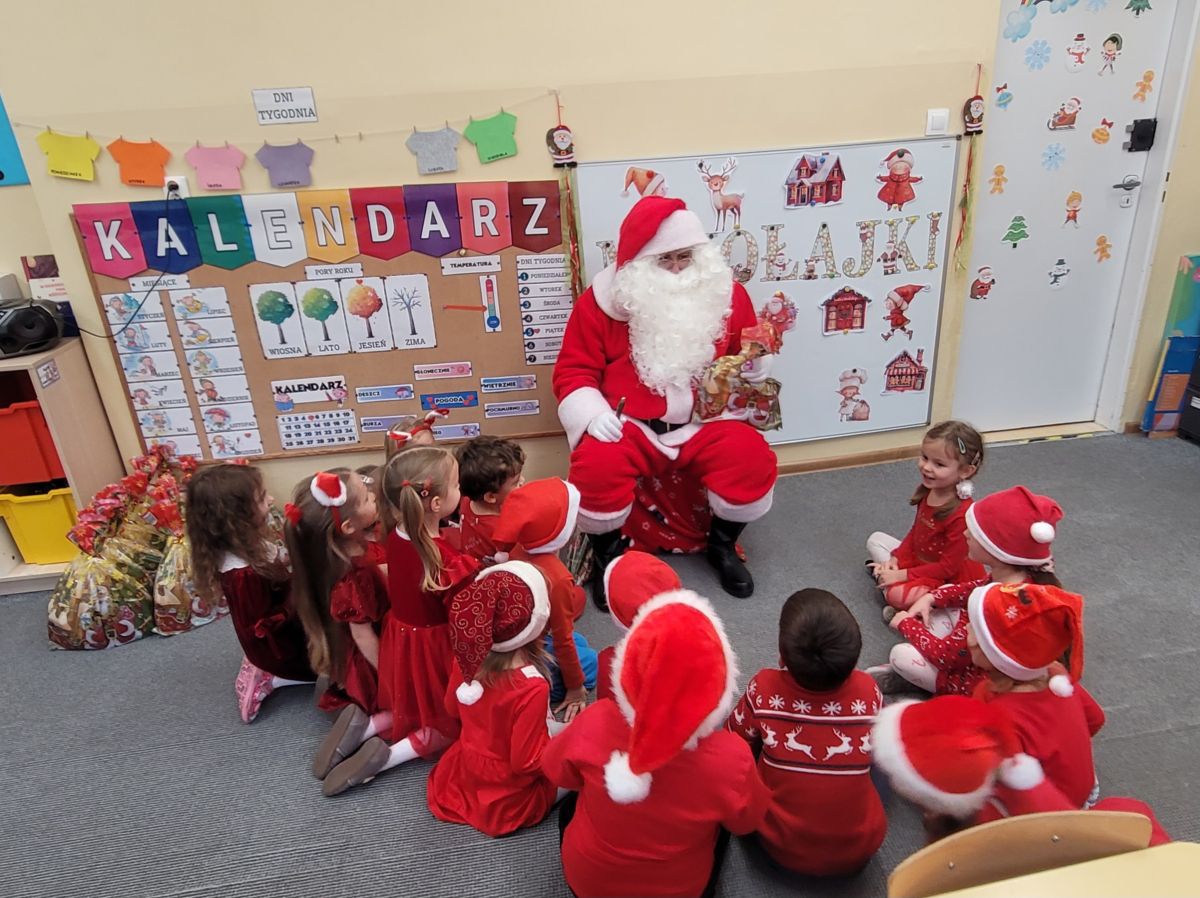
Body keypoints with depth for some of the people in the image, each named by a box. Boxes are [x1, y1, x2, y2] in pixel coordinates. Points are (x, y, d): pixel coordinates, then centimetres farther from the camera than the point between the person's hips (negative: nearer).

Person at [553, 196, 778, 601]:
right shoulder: (602, 300, -1)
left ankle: (722, 544, 7)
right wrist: (592, 413, -16)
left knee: (752, 458, -25)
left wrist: (756, 367, -3)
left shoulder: (726, 293, 6)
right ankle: (606, 554, 1)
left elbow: (748, 352, 21)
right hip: (629, 425, -1)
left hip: (705, 422, 2)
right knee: (595, 467, -31)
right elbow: (574, 371, 1)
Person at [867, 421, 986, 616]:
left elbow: (948, 567, -23)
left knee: (898, 595, -32)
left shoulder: (961, 514, -30)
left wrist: (903, 575, -20)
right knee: (876, 539, 9)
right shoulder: (927, 490, -6)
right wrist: (895, 560, -3)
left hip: (952, 582, -9)